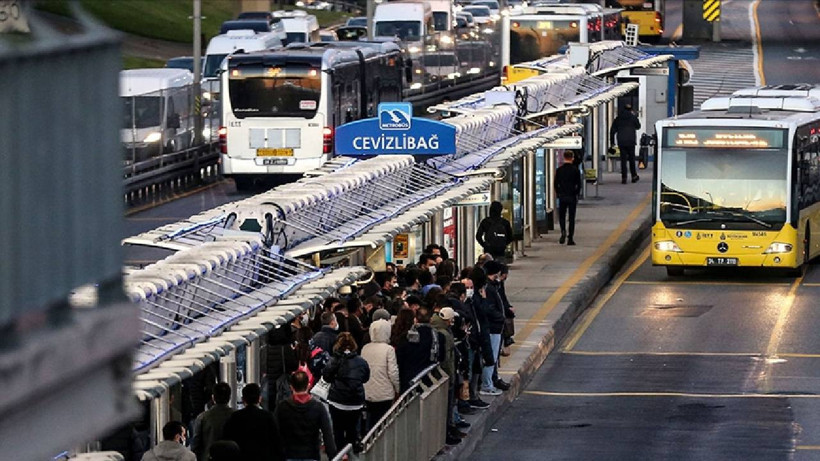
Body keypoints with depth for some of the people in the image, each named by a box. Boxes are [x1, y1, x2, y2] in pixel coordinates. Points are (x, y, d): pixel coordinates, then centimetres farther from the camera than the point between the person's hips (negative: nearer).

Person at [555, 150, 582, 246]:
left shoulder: (559, 170, -2)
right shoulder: (575, 170, -5)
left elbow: (556, 184, 1)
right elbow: (579, 184, -3)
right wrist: (576, 194, 9)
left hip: (562, 196, 1)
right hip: (572, 197, -1)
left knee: (561, 216, 13)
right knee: (571, 218, 4)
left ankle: (563, 231, -13)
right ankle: (570, 239, 2)